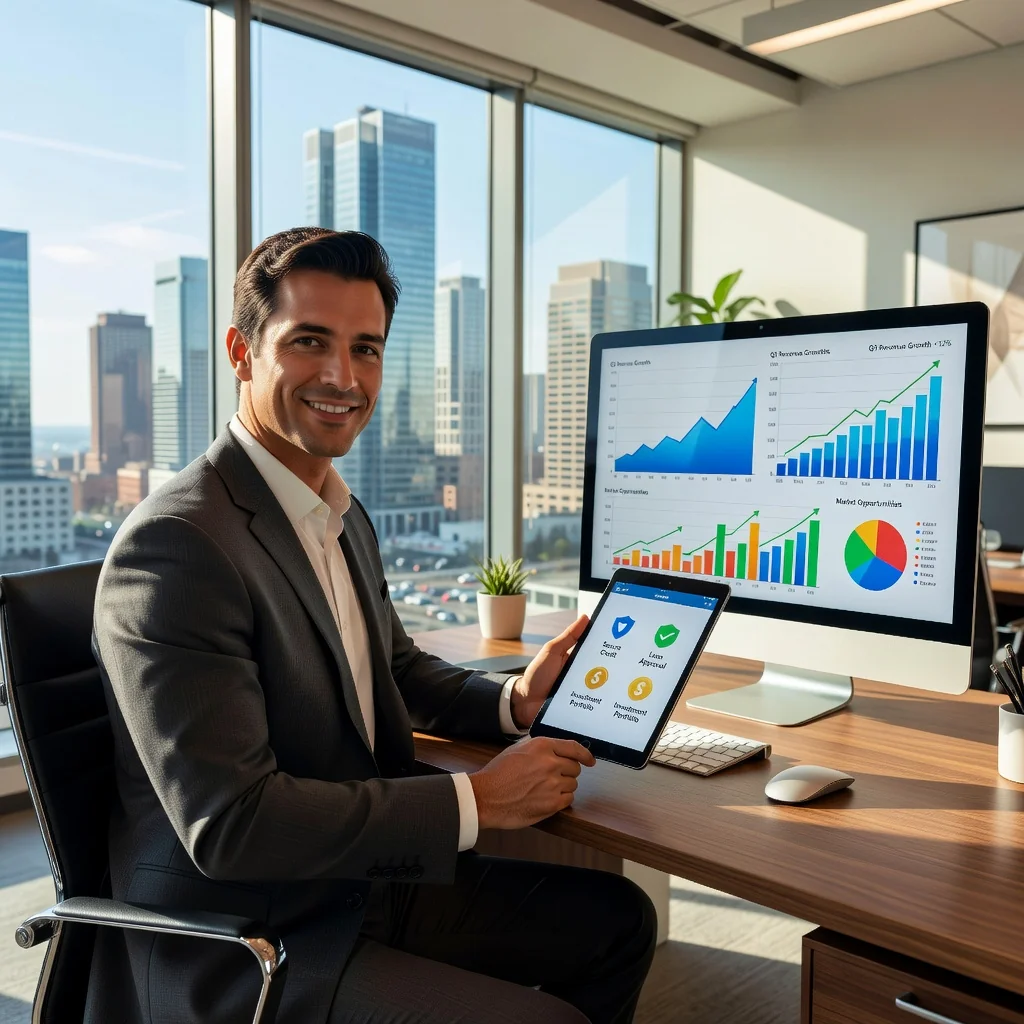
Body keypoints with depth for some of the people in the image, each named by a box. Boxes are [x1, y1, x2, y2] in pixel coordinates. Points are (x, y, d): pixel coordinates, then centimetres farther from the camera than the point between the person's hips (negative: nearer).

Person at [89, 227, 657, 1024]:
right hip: (242, 951, -8)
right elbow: (227, 822, -28)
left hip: (367, 882, 9)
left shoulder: (345, 516, 7)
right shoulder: (175, 546, -24)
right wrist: (474, 801, -22)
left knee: (617, 919, 13)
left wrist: (516, 702, 0)